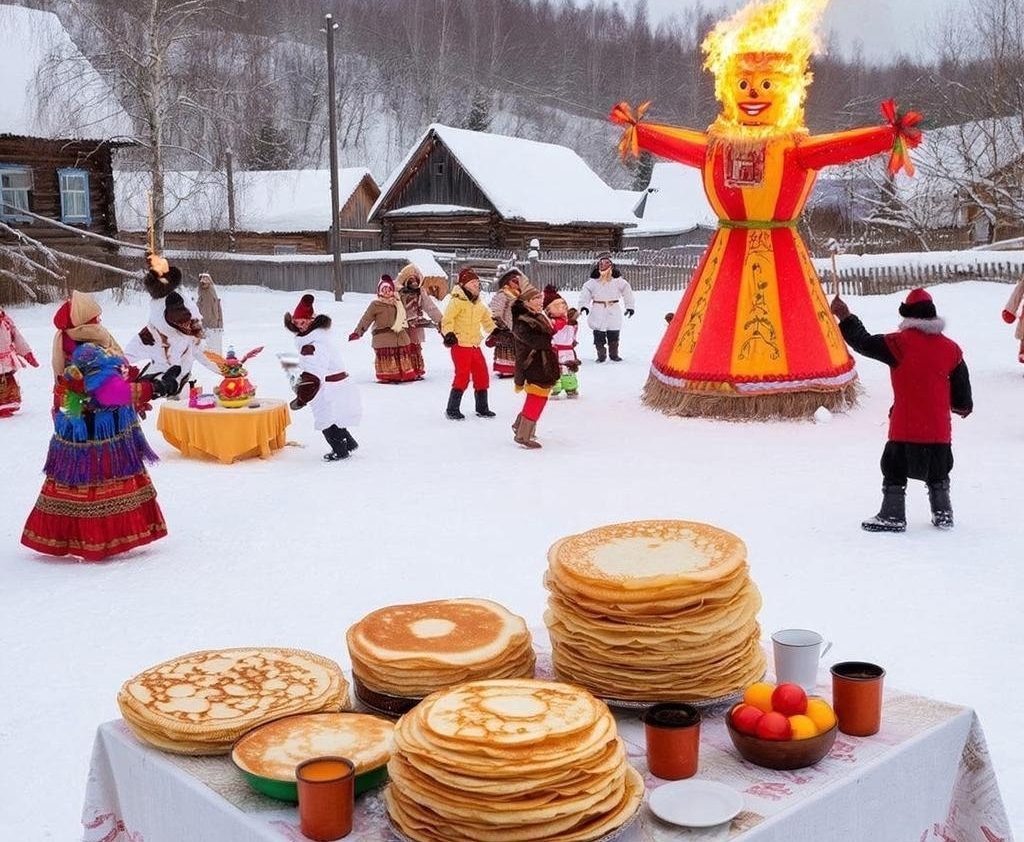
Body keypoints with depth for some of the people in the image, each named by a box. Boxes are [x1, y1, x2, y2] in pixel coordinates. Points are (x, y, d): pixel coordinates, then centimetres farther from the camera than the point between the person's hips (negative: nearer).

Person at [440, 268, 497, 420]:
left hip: (475, 345, 8)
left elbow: (486, 319, 28)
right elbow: (447, 319, -19)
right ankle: (452, 409, -1)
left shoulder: (478, 304, 14)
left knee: (482, 376, 10)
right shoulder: (457, 301, -11)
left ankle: (482, 408, 23)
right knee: (462, 376, -12)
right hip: (460, 345, -8)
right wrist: (448, 334, -33)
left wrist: (494, 331, 16)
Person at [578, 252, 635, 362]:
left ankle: (614, 354, 21)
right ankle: (601, 355, 11)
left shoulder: (618, 280, 0)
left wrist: (630, 306, 5)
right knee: (599, 336, 0)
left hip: (613, 312, 0)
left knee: (614, 336, 6)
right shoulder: (593, 281, -1)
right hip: (598, 311, 0)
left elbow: (627, 291, 6)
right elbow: (585, 293, 2)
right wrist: (583, 305, -11)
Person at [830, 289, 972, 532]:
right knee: (938, 473, 20)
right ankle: (943, 514, 25)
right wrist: (963, 406, 30)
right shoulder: (950, 348, 4)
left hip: (906, 428, -4)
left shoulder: (901, 343, -12)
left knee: (895, 471, 6)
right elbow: (961, 383, 11)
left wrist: (845, 318, 1)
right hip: (940, 428, 5)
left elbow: (865, 342, -8)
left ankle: (892, 517, 6)